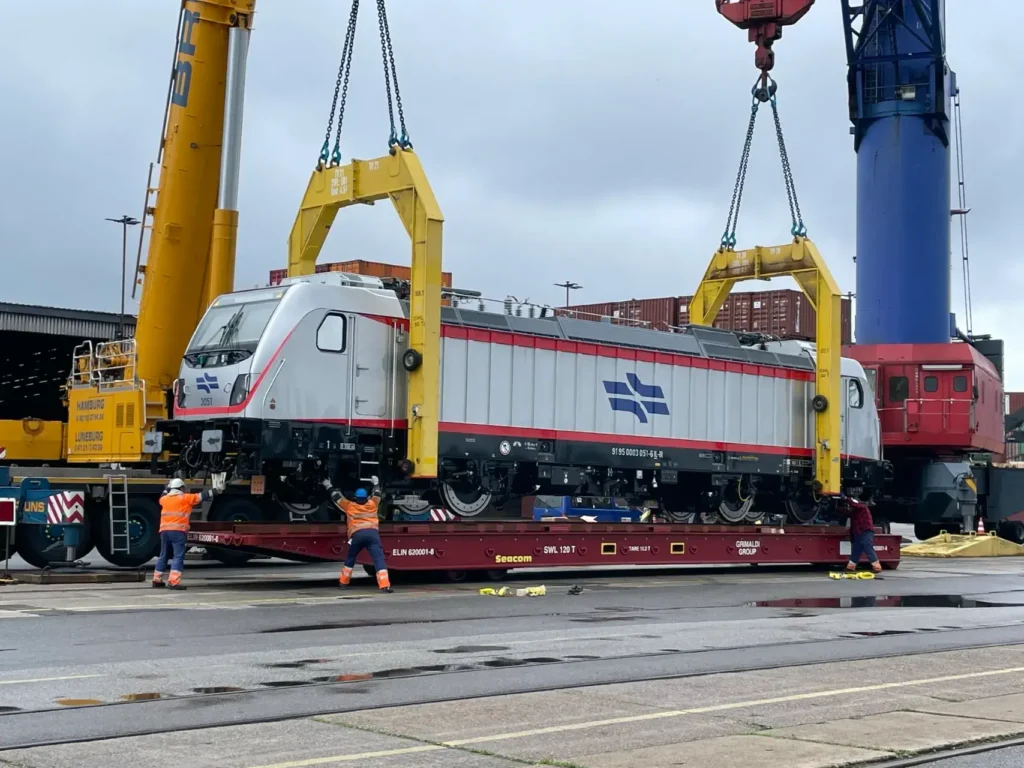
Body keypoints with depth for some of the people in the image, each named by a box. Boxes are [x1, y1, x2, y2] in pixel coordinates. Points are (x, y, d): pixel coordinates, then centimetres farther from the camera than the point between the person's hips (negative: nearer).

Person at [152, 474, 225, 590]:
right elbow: (201, 496, 4)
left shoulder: (164, 499, 14)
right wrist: (216, 490, 13)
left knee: (163, 555, 17)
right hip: (178, 531, -6)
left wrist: (166, 489, 50)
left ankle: (157, 580, 23)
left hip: (165, 530, 6)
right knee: (178, 556, -6)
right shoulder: (185, 498, 1)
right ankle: (173, 582, -16)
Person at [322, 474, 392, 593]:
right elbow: (377, 495, 43)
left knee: (350, 559, 23)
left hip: (357, 534, 0)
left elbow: (337, 497, 31)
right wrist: (376, 483, 59)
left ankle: (343, 582, 31)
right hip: (372, 533, 0)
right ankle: (384, 585, -24)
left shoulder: (350, 506, 21)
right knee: (379, 559, -10)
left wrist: (328, 486, 45)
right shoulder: (372, 504, 24)